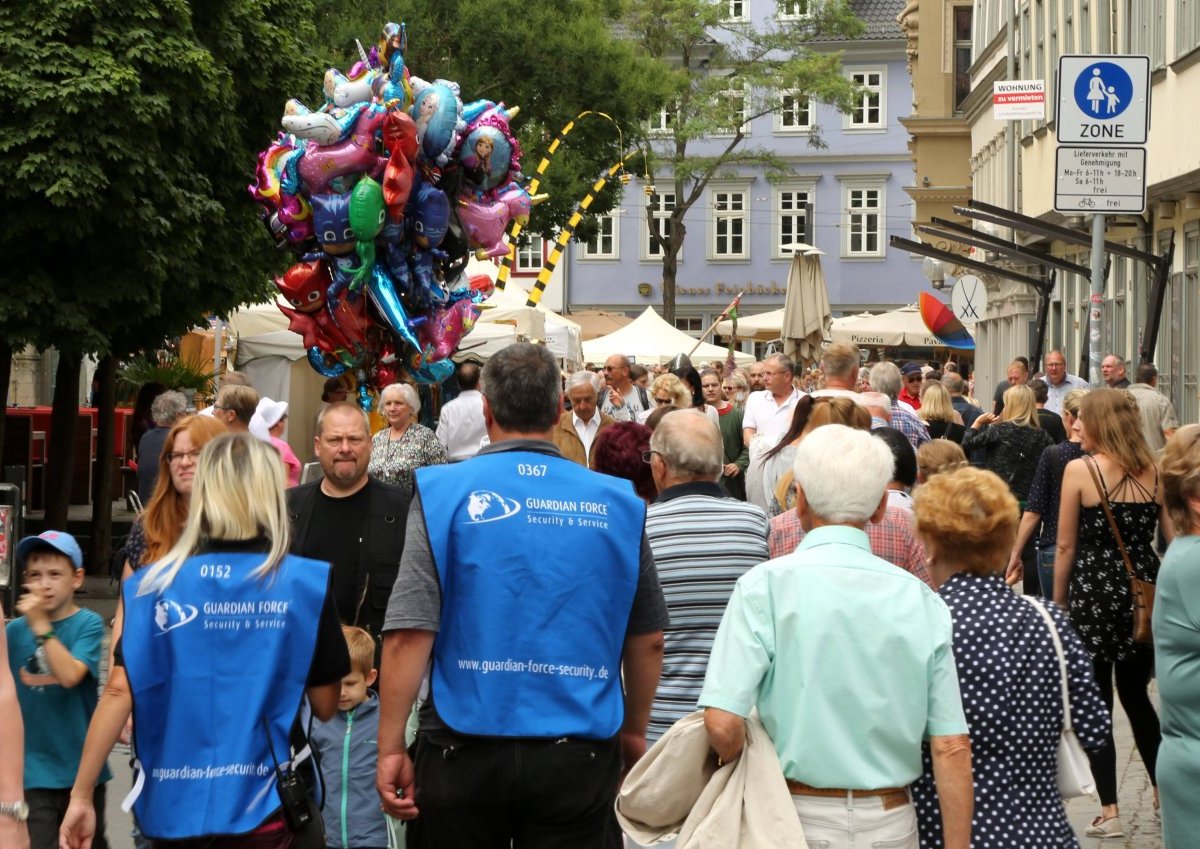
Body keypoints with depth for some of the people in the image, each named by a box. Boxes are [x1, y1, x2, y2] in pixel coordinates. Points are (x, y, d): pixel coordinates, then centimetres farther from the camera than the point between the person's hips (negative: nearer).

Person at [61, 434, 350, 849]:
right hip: (262, 810, -2)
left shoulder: (155, 585, -3)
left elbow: (119, 691, -8)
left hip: (175, 809, 3)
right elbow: (325, 706, -1)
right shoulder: (306, 584, -6)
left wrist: (81, 795, -2)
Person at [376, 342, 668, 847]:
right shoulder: (617, 505, 2)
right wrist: (634, 732, 23)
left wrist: (391, 747, -6)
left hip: (466, 753, -1)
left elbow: (409, 634, -11)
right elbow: (648, 640, 9)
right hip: (580, 759, 1)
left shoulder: (444, 492, -5)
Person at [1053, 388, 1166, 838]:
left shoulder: (1079, 470, -9)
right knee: (1136, 694, 20)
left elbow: (1066, 546, -7)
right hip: (1145, 592, 4)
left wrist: (1059, 601, 3)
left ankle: (1109, 811, 3)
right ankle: (1164, 793, 23)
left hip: (1094, 591, -4)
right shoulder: (1154, 471, 1)